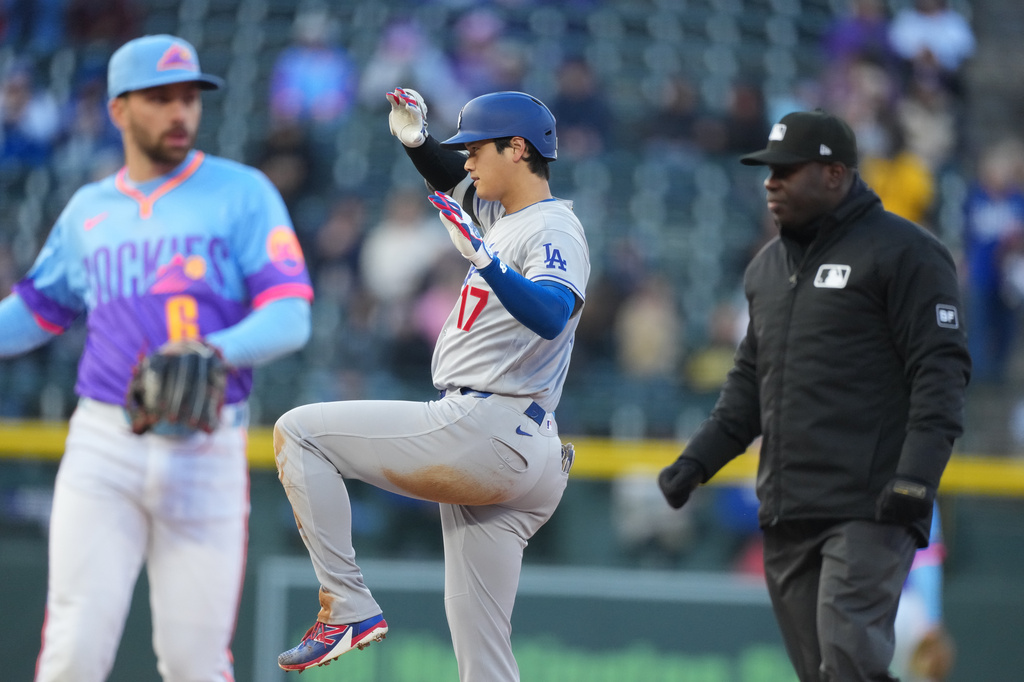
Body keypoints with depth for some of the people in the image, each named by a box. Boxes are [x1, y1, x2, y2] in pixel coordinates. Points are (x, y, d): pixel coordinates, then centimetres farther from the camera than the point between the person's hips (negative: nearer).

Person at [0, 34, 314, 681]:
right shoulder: (87, 210, 13)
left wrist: (218, 351, -26)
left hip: (207, 452, -2)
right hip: (104, 446, 2)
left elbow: (291, 317, -8)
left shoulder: (243, 193, 2)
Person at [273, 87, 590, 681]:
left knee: (299, 432, -8)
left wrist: (486, 259, -42)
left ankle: (348, 605, -13)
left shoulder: (554, 230, -10)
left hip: (484, 432, -10)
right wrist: (416, 137, 17)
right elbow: (453, 176, 36)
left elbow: (550, 316, -29)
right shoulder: (500, 215, 18)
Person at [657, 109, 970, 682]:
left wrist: (915, 477, -21)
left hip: (869, 510, -7)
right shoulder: (768, 265, 20)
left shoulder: (905, 253, -4)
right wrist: (698, 460, 14)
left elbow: (942, 371, -10)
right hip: (785, 515, 8)